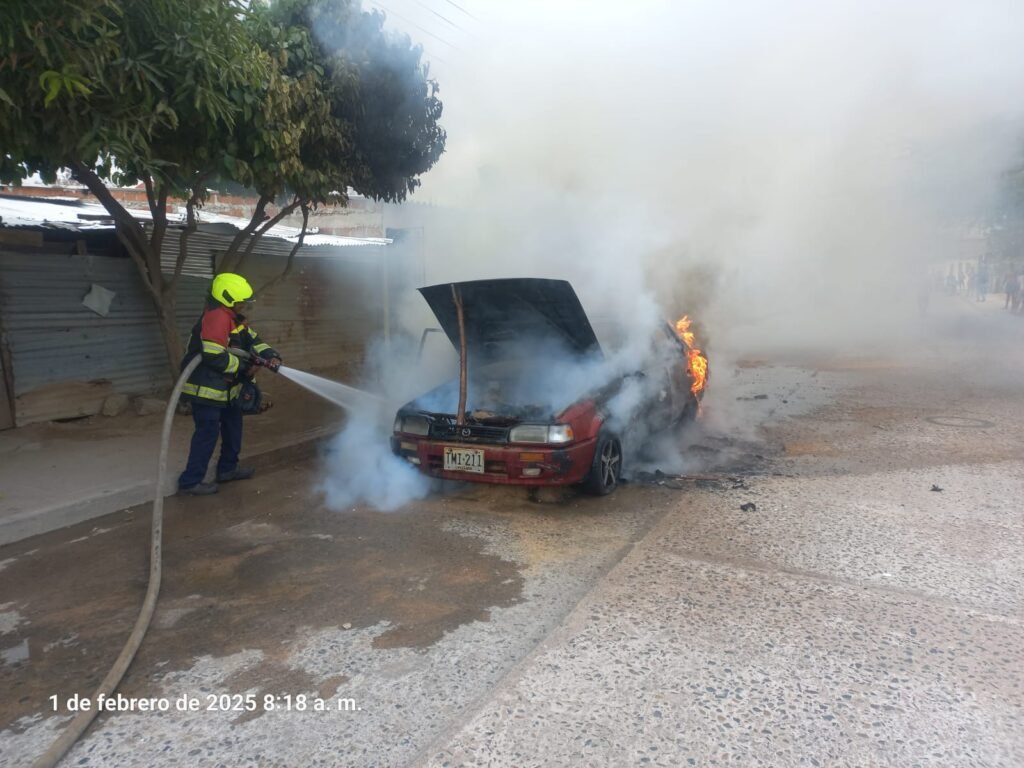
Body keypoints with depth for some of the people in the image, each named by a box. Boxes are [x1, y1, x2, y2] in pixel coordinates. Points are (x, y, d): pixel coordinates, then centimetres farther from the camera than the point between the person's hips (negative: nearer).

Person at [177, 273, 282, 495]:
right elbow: (214, 356, -30)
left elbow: (252, 340, 11)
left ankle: (228, 468, 34)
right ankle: (190, 481, 5)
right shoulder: (217, 318, -23)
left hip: (223, 388, 11)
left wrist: (271, 356, -8)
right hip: (206, 388, -11)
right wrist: (244, 367, -18)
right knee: (208, 432, -5)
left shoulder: (234, 320, 10)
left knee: (233, 423, 20)